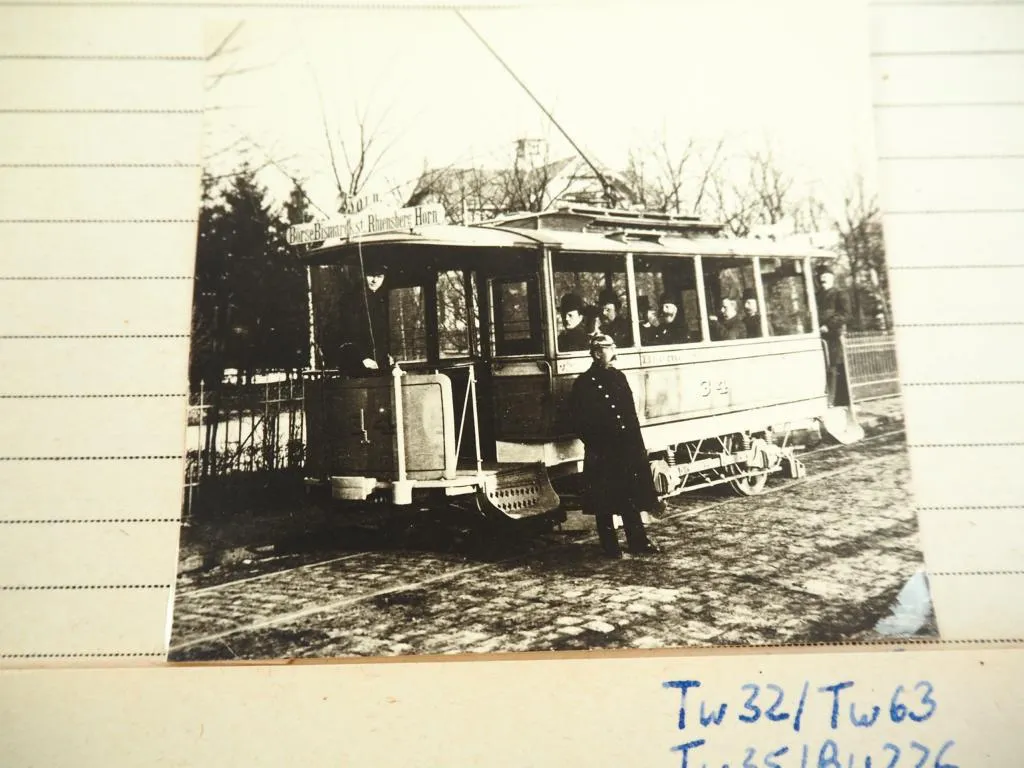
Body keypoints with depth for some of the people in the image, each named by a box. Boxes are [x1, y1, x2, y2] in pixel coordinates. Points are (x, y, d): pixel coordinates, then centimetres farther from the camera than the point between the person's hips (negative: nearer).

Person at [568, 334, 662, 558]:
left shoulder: (619, 377, 12)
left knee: (631, 497, 11)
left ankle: (638, 541, 20)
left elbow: (631, 414, 14)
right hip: (602, 452, -6)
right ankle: (610, 546, 14)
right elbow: (579, 422, -8)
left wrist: (639, 445, 10)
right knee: (604, 500, 4)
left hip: (626, 447, 6)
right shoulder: (584, 383, -6)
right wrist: (593, 445, -14)